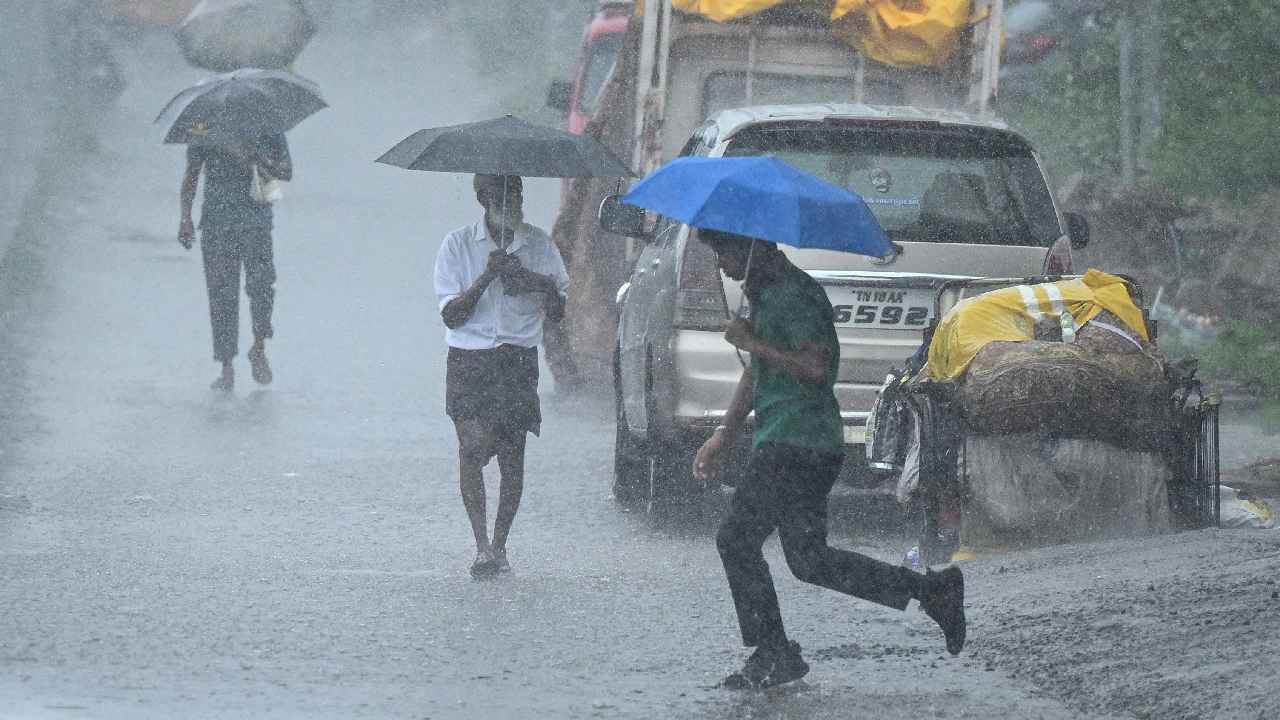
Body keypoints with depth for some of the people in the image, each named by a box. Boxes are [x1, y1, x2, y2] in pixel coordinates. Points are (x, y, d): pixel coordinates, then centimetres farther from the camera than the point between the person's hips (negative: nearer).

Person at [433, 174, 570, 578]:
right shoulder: (458, 245, 3)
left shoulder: (538, 245, 8)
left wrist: (544, 285, -14)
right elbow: (451, 316, -4)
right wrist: (487, 277, -16)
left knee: (512, 454, 0)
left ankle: (499, 546, 11)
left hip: (519, 359, 2)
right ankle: (482, 545, -17)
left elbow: (556, 314, 9)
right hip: (469, 359, -2)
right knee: (473, 444, -18)